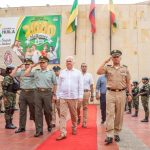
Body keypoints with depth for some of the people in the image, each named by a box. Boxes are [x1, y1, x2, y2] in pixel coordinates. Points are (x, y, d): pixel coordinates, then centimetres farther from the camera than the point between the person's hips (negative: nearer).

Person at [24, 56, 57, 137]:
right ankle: (39, 130, 4)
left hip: (47, 93, -1)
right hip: (38, 93, 2)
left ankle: (49, 125, 33)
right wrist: (31, 66, 8)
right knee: (38, 112, -1)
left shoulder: (51, 72, 5)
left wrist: (54, 94, 6)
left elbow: (55, 84, 8)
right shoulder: (36, 72, 10)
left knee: (48, 111, 8)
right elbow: (26, 74, 8)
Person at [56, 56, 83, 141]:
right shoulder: (62, 72, 9)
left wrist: (80, 96, -5)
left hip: (74, 97, -1)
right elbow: (60, 84, 10)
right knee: (63, 115, -6)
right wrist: (59, 95, 7)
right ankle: (63, 133, -7)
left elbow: (81, 85, 1)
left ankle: (74, 128, 33)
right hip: (63, 97, 1)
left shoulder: (78, 72, 4)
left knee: (74, 114, 12)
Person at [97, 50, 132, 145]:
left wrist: (130, 94, 2)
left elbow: (128, 83, 10)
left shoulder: (125, 69, 10)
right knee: (110, 114, -7)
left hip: (121, 94, 2)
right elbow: (98, 72, -11)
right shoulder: (108, 68, 6)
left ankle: (117, 133, 19)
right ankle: (109, 135, -7)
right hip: (110, 93, -1)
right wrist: (105, 62, -8)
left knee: (119, 115, 6)